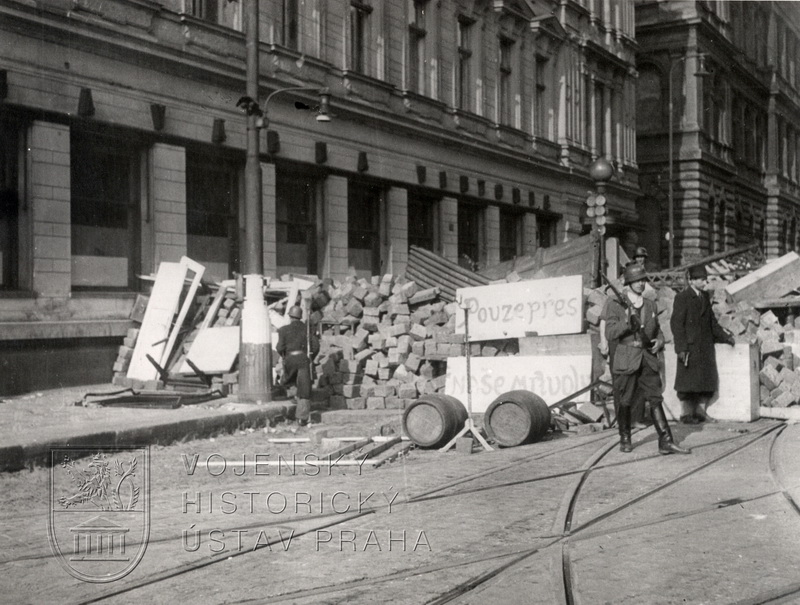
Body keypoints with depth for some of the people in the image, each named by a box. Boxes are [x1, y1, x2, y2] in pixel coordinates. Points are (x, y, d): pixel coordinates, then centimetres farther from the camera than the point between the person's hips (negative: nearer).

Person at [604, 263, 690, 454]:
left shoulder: (650, 306, 15)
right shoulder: (615, 303, -1)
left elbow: (657, 330, 23)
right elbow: (610, 333, -8)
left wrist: (659, 341, 1)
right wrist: (627, 323, -23)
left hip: (647, 359, 4)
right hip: (624, 359, -4)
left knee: (656, 399, -2)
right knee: (624, 402, 3)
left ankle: (666, 442, -3)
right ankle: (625, 440, 19)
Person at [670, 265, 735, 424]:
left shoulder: (705, 296, 13)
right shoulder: (682, 297, -9)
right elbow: (676, 323, -12)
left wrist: (726, 337, 12)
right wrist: (681, 348, -18)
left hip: (706, 347, 7)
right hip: (690, 347, -7)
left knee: (708, 380, 6)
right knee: (688, 381, -2)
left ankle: (700, 412, 15)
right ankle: (686, 413, 8)